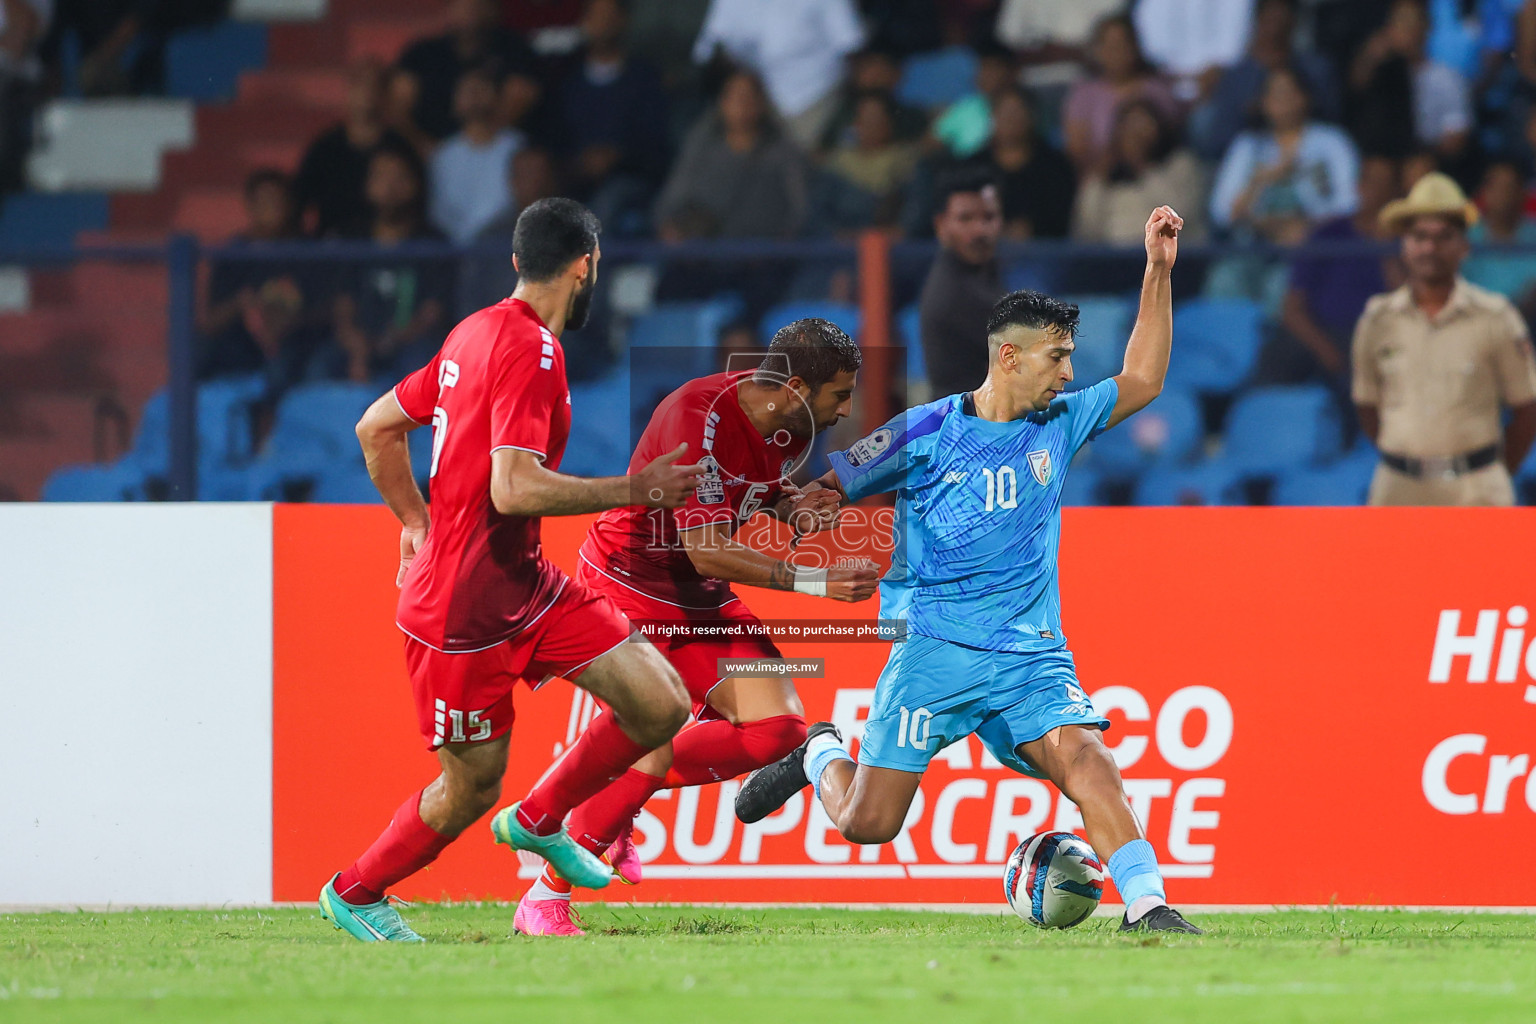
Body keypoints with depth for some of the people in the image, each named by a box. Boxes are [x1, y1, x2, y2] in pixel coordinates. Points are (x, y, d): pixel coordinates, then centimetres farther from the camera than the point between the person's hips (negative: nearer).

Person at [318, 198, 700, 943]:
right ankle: (354, 892, 28)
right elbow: (515, 490, -29)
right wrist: (632, 491, -21)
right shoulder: (531, 351, -19)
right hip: (465, 608, -9)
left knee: (661, 705, -1)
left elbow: (376, 428, 18)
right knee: (472, 787, 6)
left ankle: (539, 821, 21)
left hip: (522, 584, 9)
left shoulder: (477, 334, 9)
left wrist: (417, 525, 24)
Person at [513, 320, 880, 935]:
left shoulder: (792, 426, -3)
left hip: (703, 603, 8)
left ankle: (614, 797, 11)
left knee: (778, 728, -6)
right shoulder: (698, 419, -29)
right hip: (629, 588, -8)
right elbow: (709, 554, -31)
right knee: (656, 748, -20)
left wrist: (794, 508, -4)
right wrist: (809, 582, -32)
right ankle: (544, 901, -5)